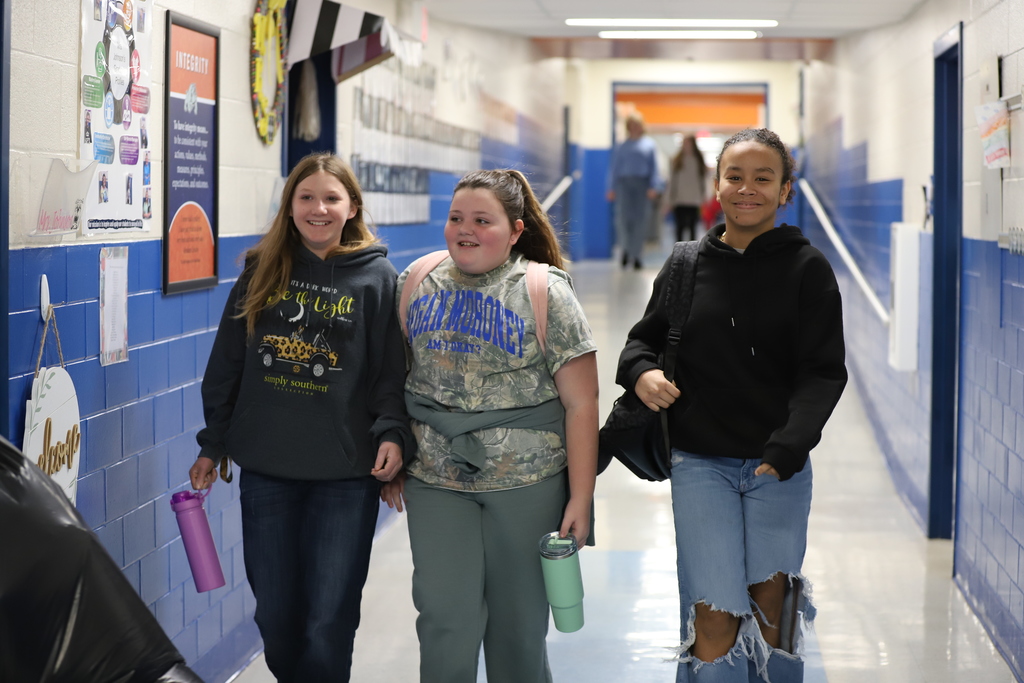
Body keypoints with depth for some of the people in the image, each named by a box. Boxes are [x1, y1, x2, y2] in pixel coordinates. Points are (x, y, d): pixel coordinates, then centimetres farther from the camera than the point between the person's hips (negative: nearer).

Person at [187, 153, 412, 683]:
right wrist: (212, 445, 13)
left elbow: (393, 371, -2)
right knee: (274, 613, 10)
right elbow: (226, 365, 13)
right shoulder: (261, 272, 7)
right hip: (265, 468, 3)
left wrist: (393, 434, -17)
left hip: (346, 473, -3)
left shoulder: (378, 277, -1)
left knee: (328, 620, 0)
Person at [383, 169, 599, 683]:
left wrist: (580, 498, -11)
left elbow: (580, 404, -7)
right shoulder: (418, 283, 4)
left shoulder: (545, 293, -5)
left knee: (519, 616, 8)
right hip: (435, 478, 2)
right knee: (445, 614, -3)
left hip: (526, 480, -2)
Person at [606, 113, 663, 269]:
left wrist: (654, 187, -4)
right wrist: (612, 188, 6)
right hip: (624, 183, 0)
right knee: (623, 217, -14)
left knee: (640, 220, -1)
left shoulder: (649, 144, 10)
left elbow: (654, 168, 6)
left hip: (642, 185, 0)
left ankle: (636, 256, 7)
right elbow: (614, 167, 13)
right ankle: (625, 248, 8)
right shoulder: (622, 146, 12)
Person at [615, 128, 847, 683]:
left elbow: (823, 372, -6)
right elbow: (645, 336, 18)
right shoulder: (686, 267, 5)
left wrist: (785, 449, -21)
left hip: (780, 464, 0)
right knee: (714, 613, -7)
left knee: (770, 604, 2)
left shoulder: (807, 269, -1)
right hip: (700, 461, 1)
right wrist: (640, 372, -6)